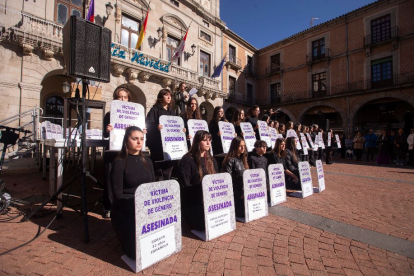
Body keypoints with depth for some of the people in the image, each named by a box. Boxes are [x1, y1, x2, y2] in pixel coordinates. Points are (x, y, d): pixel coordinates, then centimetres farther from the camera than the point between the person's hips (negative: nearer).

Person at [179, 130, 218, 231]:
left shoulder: (211, 160, 12)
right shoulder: (187, 159, -9)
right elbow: (185, 185, -12)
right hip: (193, 202, -5)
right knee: (207, 224, -23)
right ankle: (188, 215, 8)